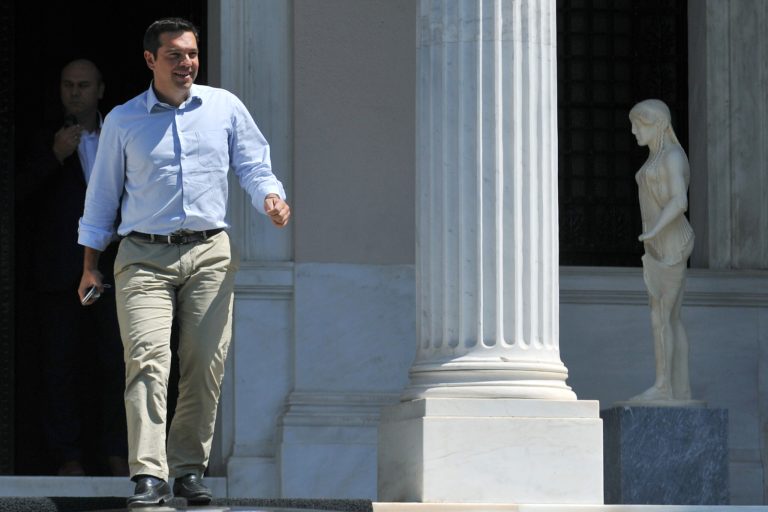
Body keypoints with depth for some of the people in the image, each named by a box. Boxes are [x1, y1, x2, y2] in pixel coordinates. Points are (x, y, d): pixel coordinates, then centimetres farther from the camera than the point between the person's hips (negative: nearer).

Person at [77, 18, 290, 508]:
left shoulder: (225, 107, 9)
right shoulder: (123, 121, 7)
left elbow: (253, 165, 11)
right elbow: (103, 192, 14)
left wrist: (271, 197, -11)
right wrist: (91, 261, 13)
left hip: (209, 252, 2)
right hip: (144, 256, -2)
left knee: (205, 365, -1)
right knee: (147, 358, -14)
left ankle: (189, 467, 9)